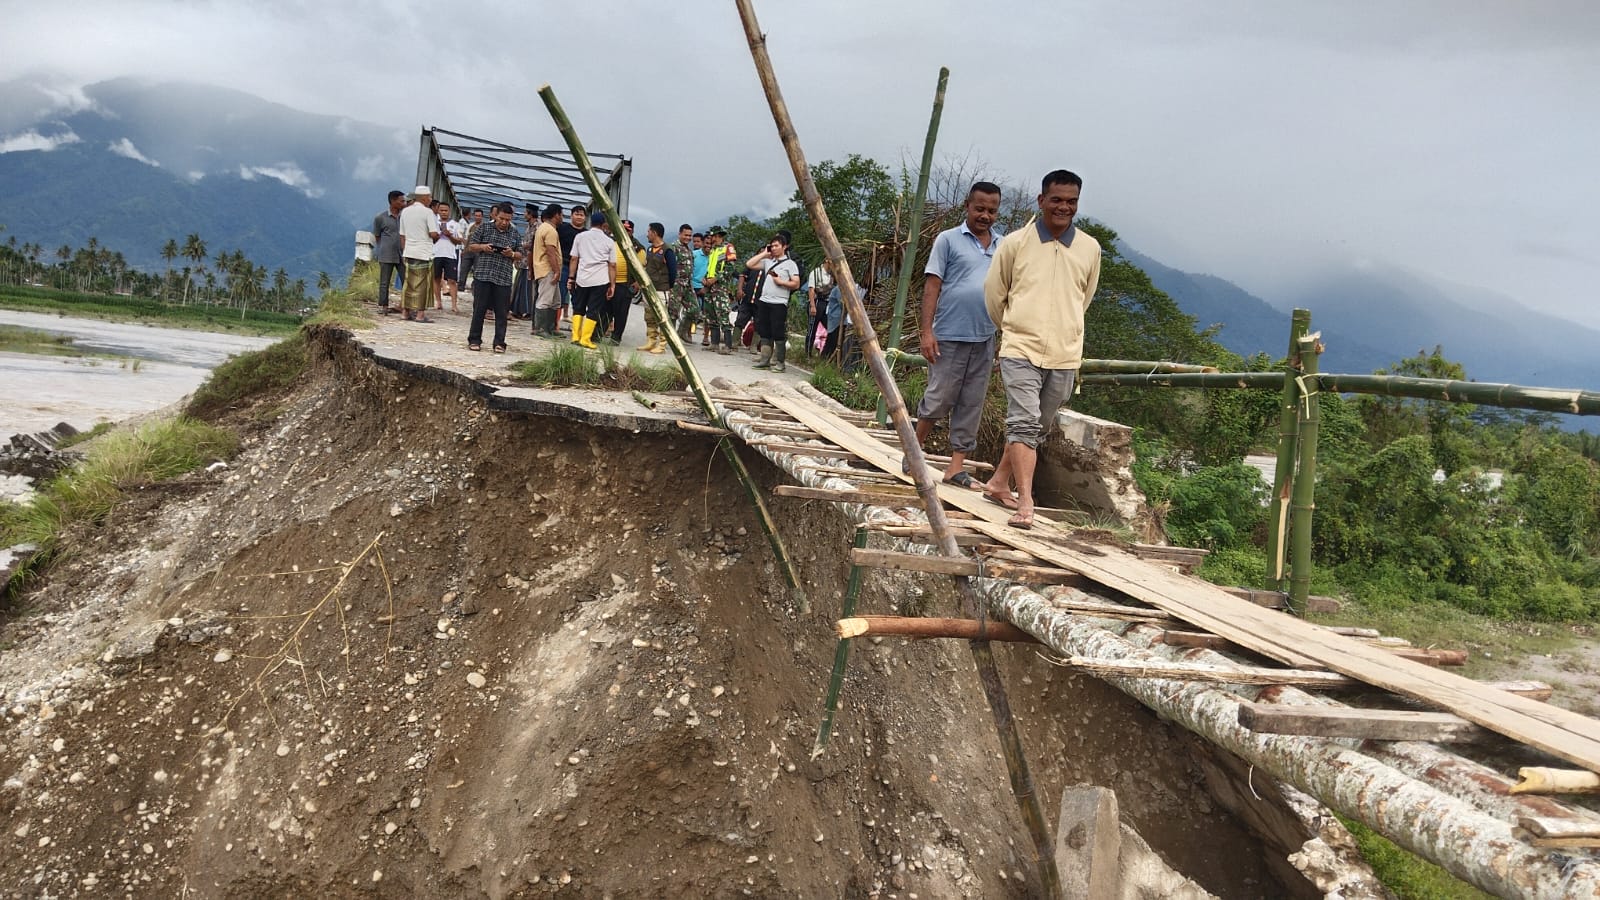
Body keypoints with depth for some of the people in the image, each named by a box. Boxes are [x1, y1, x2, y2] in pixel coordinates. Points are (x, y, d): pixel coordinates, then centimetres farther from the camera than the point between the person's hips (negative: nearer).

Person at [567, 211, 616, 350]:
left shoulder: (580, 237, 6)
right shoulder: (609, 242, 3)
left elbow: (574, 259, 4)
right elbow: (612, 265, 1)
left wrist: (571, 278, 8)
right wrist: (612, 285, 5)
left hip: (582, 279, 2)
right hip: (601, 281, -2)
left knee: (578, 308, 15)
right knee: (594, 311, 1)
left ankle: (575, 336, 8)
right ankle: (585, 339, -4)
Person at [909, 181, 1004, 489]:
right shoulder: (948, 240, -1)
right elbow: (932, 287, -5)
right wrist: (927, 331, -12)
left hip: (985, 339, 4)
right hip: (949, 336, -4)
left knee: (971, 406, 5)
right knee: (938, 400, 0)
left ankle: (956, 466, 11)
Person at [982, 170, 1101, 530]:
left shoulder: (1090, 249, 5)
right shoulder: (1014, 243, -3)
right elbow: (994, 293, 9)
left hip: (1065, 356, 4)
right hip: (1021, 351, -4)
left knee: (1040, 428, 13)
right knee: (1024, 423, -14)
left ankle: (999, 482, 30)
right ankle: (1025, 503, -15)